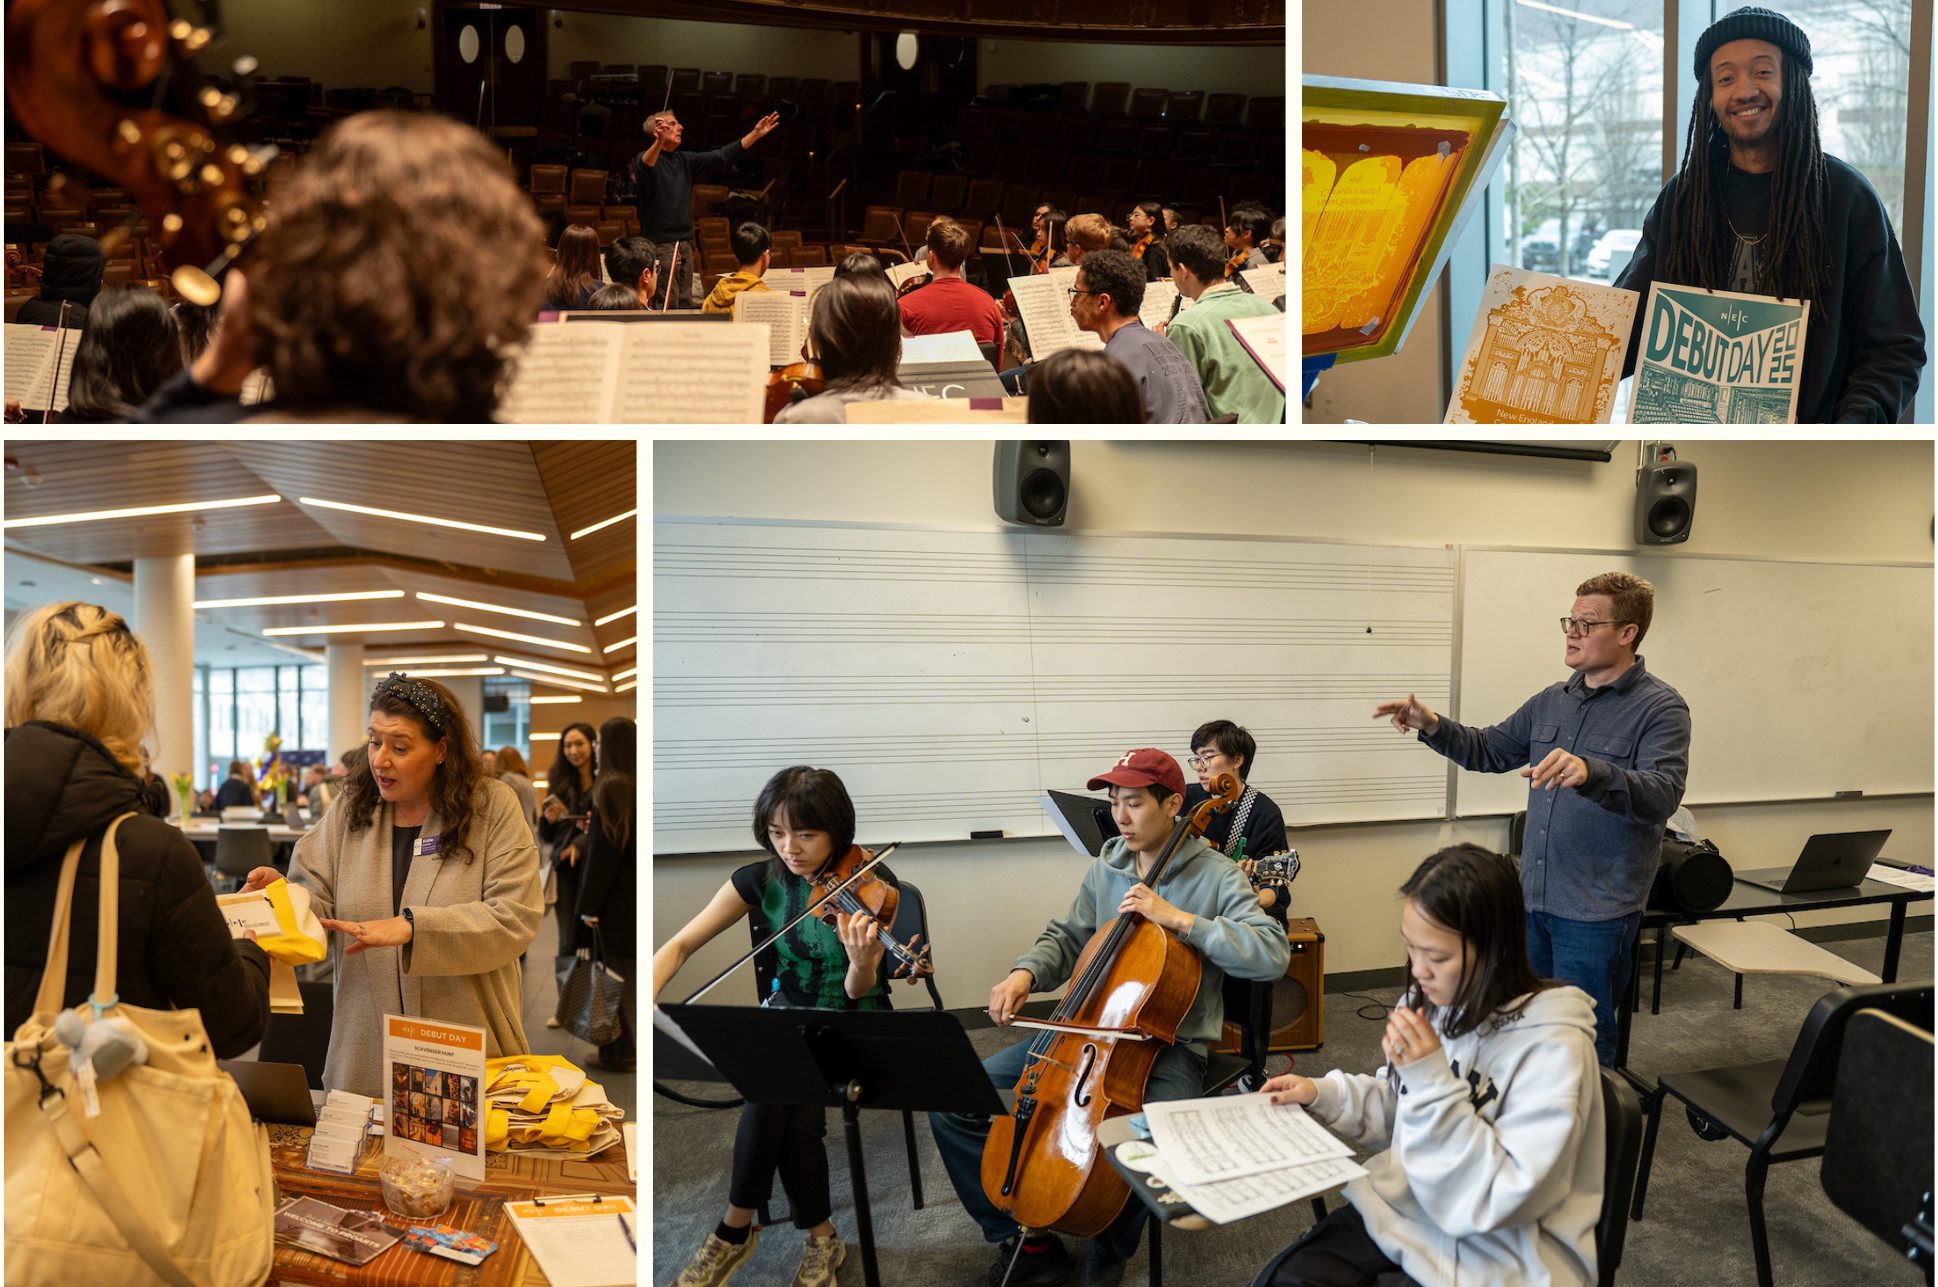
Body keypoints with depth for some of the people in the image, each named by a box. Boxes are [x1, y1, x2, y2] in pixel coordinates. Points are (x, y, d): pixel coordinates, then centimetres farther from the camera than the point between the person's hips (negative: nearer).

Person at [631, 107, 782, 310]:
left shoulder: (685, 161, 16)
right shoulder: (648, 157, -6)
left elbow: (722, 157, 14)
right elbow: (643, 167, -30)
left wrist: (756, 134, 9)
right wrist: (659, 142, -50)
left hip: (684, 245, 8)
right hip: (659, 245, -7)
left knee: (685, 304, 10)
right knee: (667, 307, -10)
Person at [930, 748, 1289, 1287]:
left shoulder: (1214, 876, -7)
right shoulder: (1105, 869, 8)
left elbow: (1273, 954, -19)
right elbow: (1066, 938, 16)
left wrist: (1179, 919, -24)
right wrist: (1026, 972, -5)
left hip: (1167, 1046, -4)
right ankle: (1029, 1242, 7)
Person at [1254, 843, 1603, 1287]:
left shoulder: (1552, 1049, -23)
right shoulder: (1436, 1001, -3)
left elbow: (1497, 1201, -24)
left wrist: (1431, 1079, -30)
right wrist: (1327, 1096, -3)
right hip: (1404, 1208, 6)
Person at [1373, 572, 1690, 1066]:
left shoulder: (1660, 708, -12)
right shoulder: (1551, 701, 9)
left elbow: (1663, 793, -26)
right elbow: (1490, 750, 17)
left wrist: (1591, 773, -44)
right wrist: (1431, 726, 1)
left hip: (1598, 910, -7)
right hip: (1534, 896, 7)